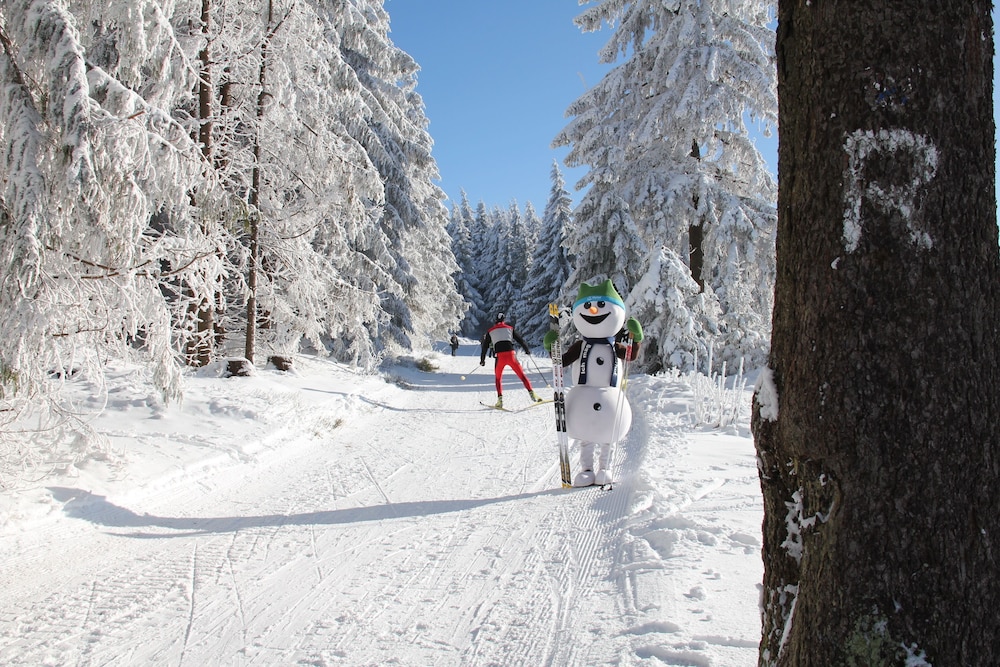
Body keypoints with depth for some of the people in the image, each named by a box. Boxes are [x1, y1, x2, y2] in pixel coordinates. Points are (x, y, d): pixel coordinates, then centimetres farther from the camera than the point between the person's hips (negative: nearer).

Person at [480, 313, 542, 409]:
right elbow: (520, 340, 19)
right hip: (511, 355, 0)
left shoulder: (490, 331, 18)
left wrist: (482, 360, 26)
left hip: (500, 356, 0)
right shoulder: (510, 328, 17)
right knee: (521, 375, 6)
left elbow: (485, 346, 18)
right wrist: (527, 350, 33)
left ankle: (500, 399, 5)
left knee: (498, 378, 17)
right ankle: (531, 393, -8)